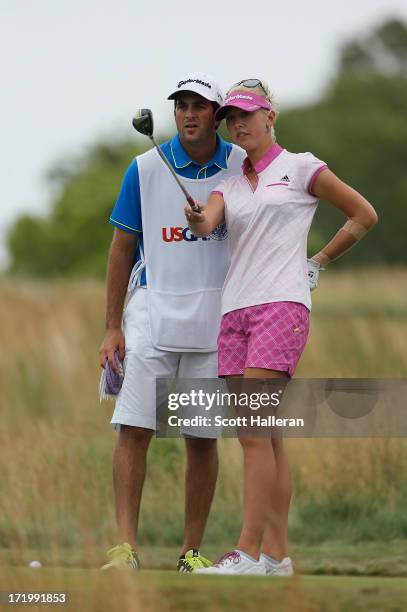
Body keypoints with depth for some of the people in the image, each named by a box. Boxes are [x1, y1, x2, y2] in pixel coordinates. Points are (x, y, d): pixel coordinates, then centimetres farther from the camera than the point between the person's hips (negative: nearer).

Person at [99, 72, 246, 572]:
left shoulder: (243, 167, 2)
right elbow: (122, 246, 4)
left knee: (203, 437, 2)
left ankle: (193, 551, 10)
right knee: (133, 429, -11)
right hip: (153, 315, -1)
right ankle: (125, 549, -12)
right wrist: (112, 327, 0)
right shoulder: (146, 169, -1)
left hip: (215, 321, 1)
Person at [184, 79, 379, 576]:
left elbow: (364, 215, 11)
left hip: (281, 305, -6)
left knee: (254, 432, -15)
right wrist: (195, 220, -27)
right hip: (234, 310, 6)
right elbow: (206, 223, -4)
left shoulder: (300, 168, 5)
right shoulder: (229, 184, 18)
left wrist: (318, 262, 9)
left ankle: (248, 553, -19)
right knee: (262, 437, 4)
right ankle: (277, 554, 7)